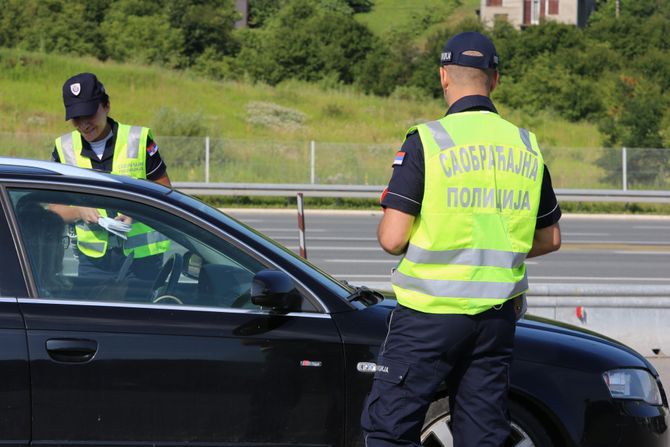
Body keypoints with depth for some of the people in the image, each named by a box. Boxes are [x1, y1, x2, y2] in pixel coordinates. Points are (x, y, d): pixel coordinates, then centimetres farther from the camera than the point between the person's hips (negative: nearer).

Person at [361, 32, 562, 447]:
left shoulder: (427, 141, -9)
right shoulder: (526, 147, 7)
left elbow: (392, 238, -13)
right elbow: (550, 239, 15)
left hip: (430, 313, -5)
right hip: (497, 316, 5)